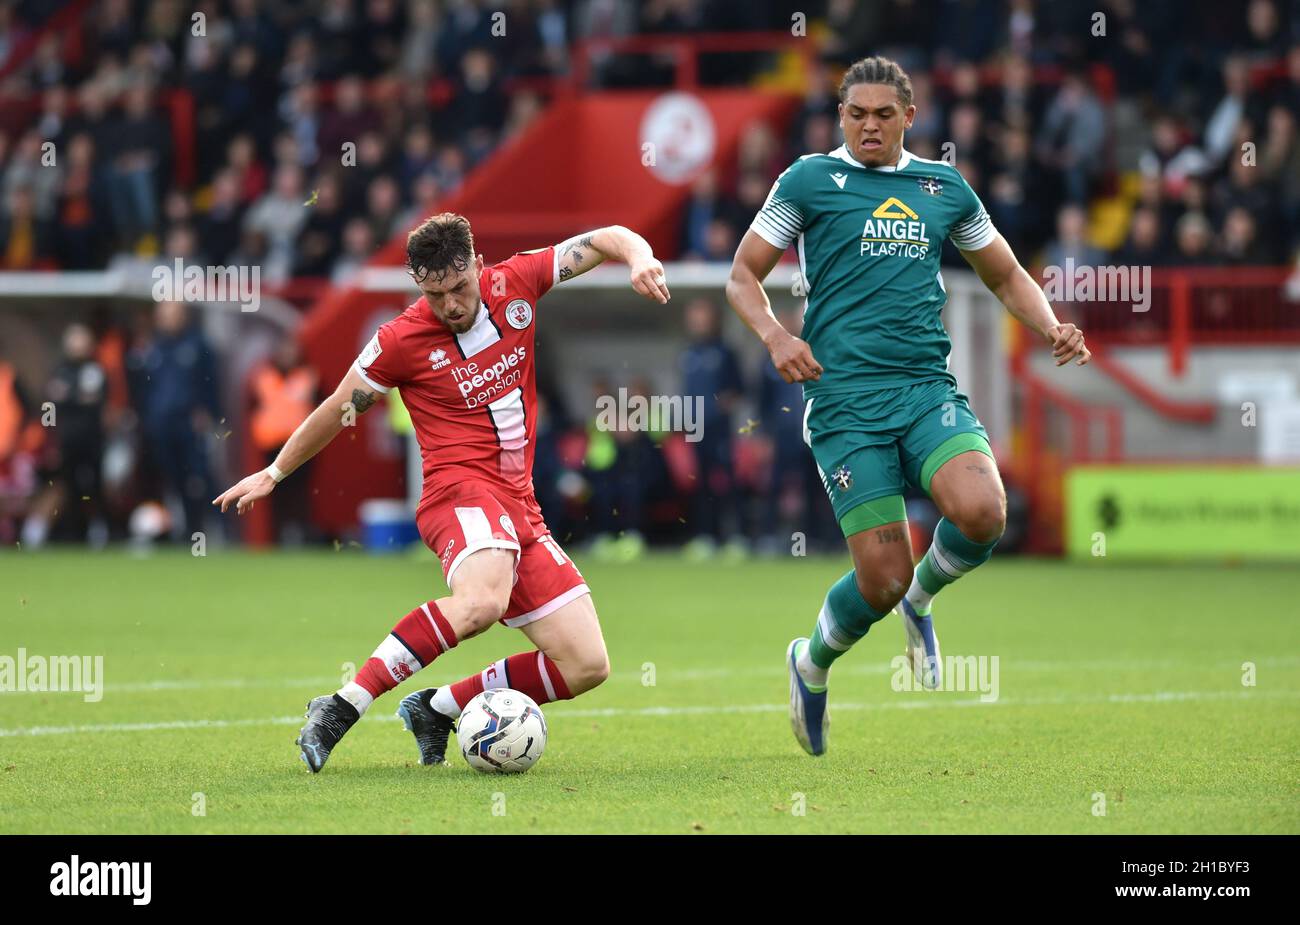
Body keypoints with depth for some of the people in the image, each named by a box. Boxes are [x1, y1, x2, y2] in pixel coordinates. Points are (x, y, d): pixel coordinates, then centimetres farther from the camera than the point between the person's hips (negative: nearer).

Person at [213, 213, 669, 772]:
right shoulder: (402, 340, -5)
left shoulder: (515, 284, 4)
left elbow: (605, 239, 12)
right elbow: (339, 410, 10)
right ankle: (340, 709, -35)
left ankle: (437, 709, 8)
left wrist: (639, 258, -11)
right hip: (462, 491, -6)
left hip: (519, 506, 6)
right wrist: (274, 473, 21)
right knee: (482, 601, -40)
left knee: (586, 667, -2)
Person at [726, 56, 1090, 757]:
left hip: (929, 387, 3)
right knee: (882, 578, -10)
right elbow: (742, 275, 10)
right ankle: (811, 664, 23)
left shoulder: (945, 187, 16)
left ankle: (921, 598, 8)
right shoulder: (810, 180, 7)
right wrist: (774, 336, -9)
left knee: (981, 513, -26)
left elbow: (1006, 277, 27)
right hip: (845, 397, -3)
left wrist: (1051, 328, 7)